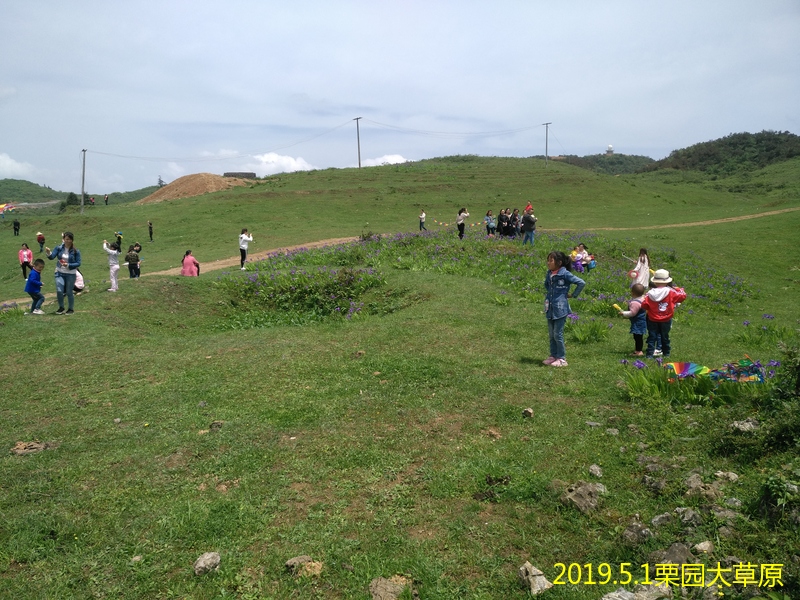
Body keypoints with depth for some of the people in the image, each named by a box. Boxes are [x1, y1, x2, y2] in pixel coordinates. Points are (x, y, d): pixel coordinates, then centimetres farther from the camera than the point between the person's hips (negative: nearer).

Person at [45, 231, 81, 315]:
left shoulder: (75, 251, -6)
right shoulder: (59, 248, -1)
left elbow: (78, 263, -7)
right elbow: (52, 257, -10)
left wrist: (68, 265, -22)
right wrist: (48, 253, -33)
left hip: (71, 274, -1)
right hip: (60, 273, 1)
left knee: (69, 292, 5)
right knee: (59, 291, -10)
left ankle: (71, 309, 24)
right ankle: (61, 307, 13)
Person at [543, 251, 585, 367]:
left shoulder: (565, 274, -13)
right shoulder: (549, 274, 8)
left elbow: (581, 283, -14)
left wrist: (573, 295, -8)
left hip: (560, 309, -7)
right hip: (550, 309, 7)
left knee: (558, 334, -3)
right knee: (551, 334, 13)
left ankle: (561, 358, 8)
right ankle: (553, 356, 24)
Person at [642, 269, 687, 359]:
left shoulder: (650, 294, -9)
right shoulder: (671, 292, -10)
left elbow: (644, 305, -10)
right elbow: (683, 296, -4)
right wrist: (678, 289, 13)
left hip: (653, 320, 0)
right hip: (666, 320, 1)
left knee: (652, 337, 5)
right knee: (665, 337, 16)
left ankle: (650, 354, 1)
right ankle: (666, 353, 27)